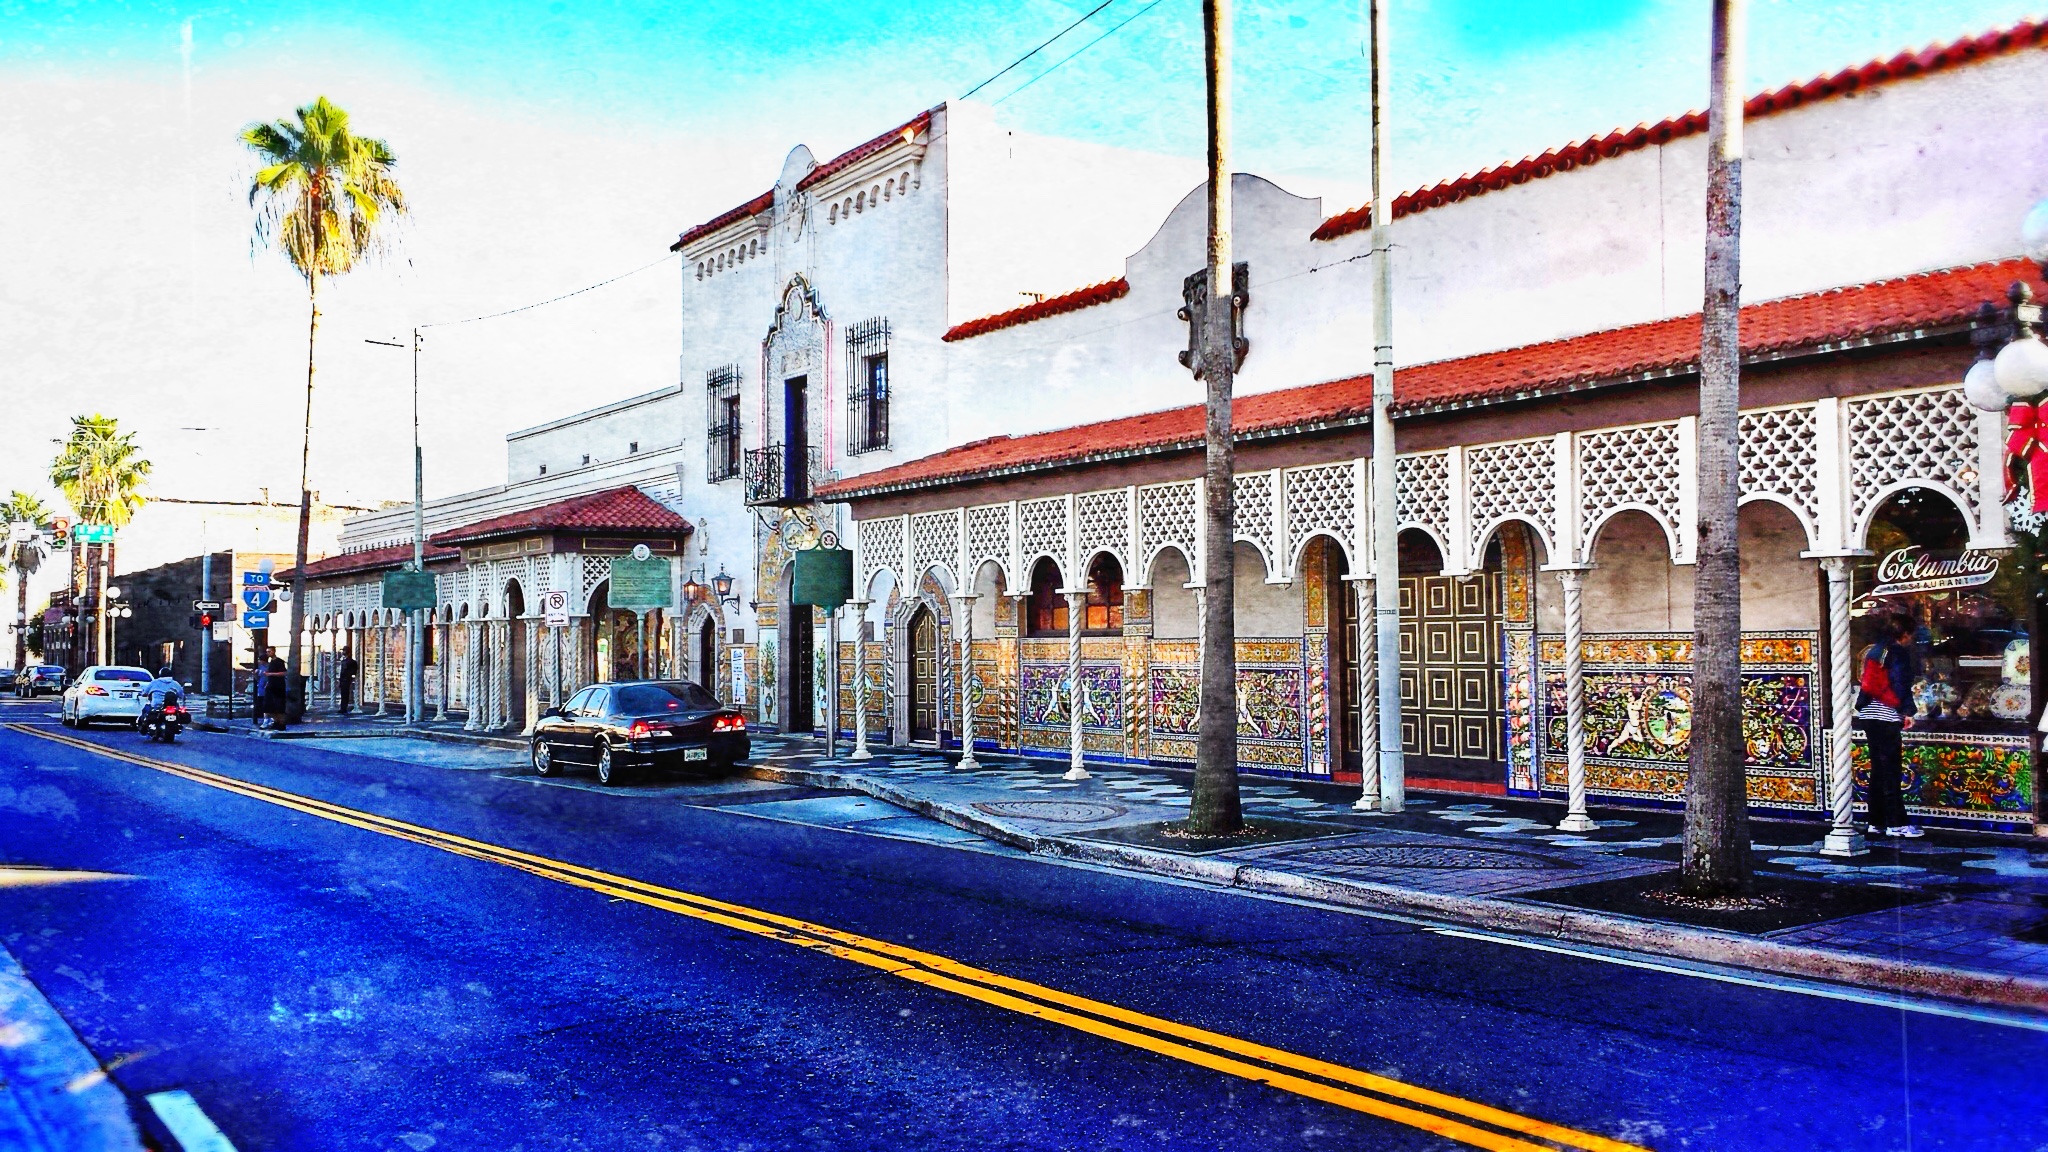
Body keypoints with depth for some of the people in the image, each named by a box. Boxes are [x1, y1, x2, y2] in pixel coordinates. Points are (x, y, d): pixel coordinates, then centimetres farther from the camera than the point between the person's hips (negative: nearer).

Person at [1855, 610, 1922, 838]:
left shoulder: (1873, 651, 17)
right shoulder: (1898, 653, -6)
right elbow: (1901, 684, -13)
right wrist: (1907, 711, -12)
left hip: (1867, 715, 8)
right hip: (1886, 717, -8)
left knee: (1878, 769, 12)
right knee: (1891, 771, -6)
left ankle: (1877, 822, 14)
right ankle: (1896, 823, -5)